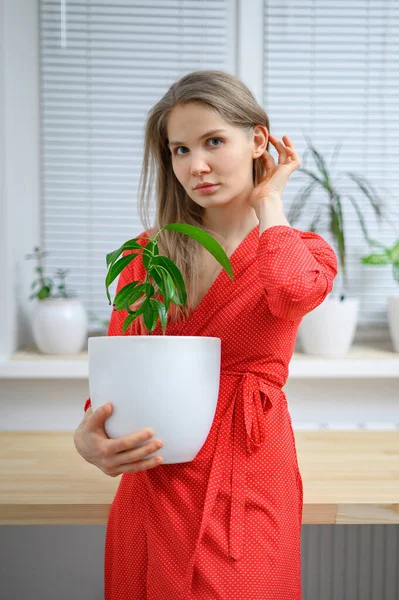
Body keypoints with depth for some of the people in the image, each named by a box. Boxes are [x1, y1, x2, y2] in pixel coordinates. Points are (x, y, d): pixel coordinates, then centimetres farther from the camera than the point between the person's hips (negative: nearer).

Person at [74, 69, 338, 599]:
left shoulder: (305, 254, -1)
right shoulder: (146, 253, 6)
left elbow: (292, 289, -26)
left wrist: (268, 201, -7)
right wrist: (89, 436, -16)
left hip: (247, 486, -2)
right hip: (152, 488, 3)